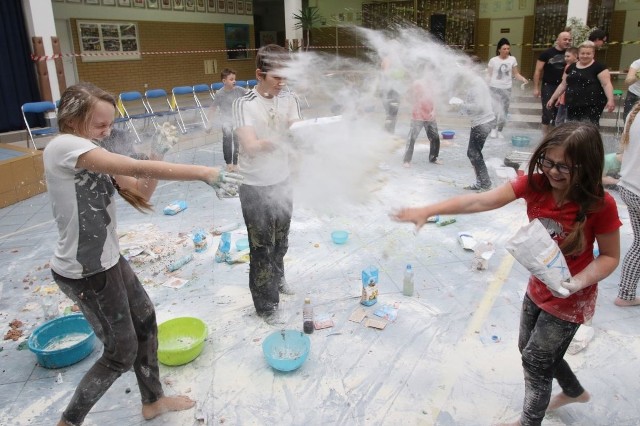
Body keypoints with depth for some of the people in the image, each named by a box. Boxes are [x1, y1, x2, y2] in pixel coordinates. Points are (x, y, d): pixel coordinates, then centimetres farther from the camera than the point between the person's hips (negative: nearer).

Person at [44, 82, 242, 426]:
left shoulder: (91, 156, 8)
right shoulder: (64, 146, -21)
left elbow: (141, 193, 5)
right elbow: (136, 167, -32)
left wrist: (158, 153, -9)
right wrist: (202, 173, -34)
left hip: (106, 260, 10)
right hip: (85, 272, -10)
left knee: (145, 321, 20)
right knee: (122, 352, 6)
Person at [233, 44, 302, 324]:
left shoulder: (289, 100, -1)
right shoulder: (245, 104, -17)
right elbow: (251, 147, -28)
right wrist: (284, 138, -42)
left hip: (282, 181, 5)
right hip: (255, 187, -5)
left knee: (280, 240, 22)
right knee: (262, 247, 5)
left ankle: (277, 278, 48)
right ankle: (266, 305, 19)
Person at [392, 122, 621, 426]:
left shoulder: (600, 205, -26)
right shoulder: (534, 183, -17)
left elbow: (610, 256, -14)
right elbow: (481, 201, -25)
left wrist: (579, 281, -33)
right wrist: (428, 211, -33)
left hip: (569, 298, -5)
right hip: (537, 287, 6)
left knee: (535, 360, 8)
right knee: (530, 349, 25)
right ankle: (574, 392, 56)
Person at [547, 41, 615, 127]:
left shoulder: (598, 67, -3)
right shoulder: (572, 67, 14)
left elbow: (606, 84, -11)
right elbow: (563, 85, 21)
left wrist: (610, 100, -25)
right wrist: (552, 98, 19)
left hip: (592, 105, -6)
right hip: (573, 106, 6)